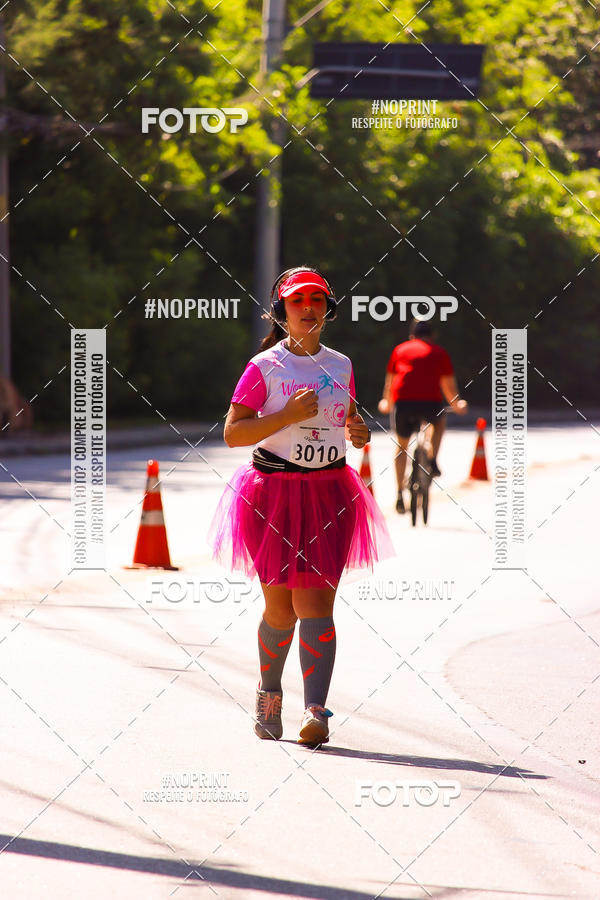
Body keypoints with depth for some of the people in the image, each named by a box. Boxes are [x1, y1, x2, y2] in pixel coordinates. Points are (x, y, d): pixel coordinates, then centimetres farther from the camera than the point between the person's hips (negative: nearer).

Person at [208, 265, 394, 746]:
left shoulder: (340, 365, 11)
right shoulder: (264, 367, -3)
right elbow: (233, 433, -8)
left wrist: (358, 432, 3)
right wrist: (287, 416, -19)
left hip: (330, 495, 2)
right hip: (274, 493, -2)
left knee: (316, 603, -10)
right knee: (281, 607, 4)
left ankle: (316, 712, -18)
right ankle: (269, 693, 31)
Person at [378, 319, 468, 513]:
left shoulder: (400, 350, 21)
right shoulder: (439, 353, 17)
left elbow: (389, 382, 30)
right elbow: (449, 385, 21)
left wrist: (387, 403, 50)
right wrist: (456, 404, 40)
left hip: (403, 402, 1)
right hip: (430, 402, -1)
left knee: (402, 446, 21)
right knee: (440, 421, 35)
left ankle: (400, 495, 15)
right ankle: (433, 462, 20)